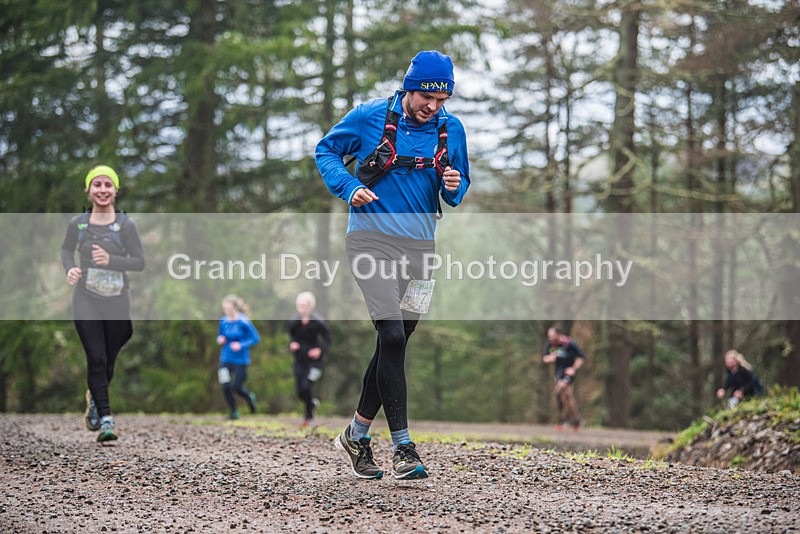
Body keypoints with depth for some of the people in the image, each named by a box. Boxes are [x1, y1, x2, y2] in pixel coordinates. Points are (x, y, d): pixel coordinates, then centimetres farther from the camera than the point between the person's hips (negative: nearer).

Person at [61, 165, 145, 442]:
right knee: (96, 357, -13)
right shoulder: (78, 224, 2)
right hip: (86, 300, 0)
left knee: (109, 360, 8)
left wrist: (111, 260, -19)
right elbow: (66, 249, 20)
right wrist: (70, 268, -1)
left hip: (117, 301, 0)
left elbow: (140, 262, -4)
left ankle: (94, 397, 41)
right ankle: (106, 419, -10)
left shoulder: (125, 225, -2)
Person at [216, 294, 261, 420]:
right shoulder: (223, 321, 0)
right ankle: (234, 412, 14)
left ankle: (250, 397, 33)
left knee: (237, 387, -2)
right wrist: (220, 340, -8)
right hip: (226, 359, 4)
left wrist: (241, 345, -22)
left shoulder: (244, 322, -14)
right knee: (226, 387, -5)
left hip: (241, 359, -4)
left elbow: (255, 338, -11)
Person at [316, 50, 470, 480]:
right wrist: (349, 187, -9)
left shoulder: (451, 129, 6)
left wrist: (454, 187, -8)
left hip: (419, 246, 5)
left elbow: (457, 192, 17)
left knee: (395, 342, 9)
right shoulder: (370, 117, -5)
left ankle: (357, 435, 26)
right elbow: (326, 151, 8)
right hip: (371, 239, -5)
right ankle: (402, 447, -14)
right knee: (392, 335, -17)